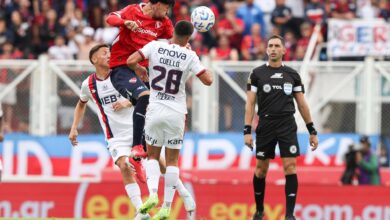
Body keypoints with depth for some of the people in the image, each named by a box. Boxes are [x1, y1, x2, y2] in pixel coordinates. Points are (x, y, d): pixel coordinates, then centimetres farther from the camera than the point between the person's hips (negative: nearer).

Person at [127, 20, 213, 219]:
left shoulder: (155, 46, -3)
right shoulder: (189, 56, -5)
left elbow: (131, 61, -11)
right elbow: (208, 80, -6)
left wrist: (140, 71, 10)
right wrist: (201, 66, 12)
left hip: (155, 111, 1)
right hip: (177, 113, 0)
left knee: (152, 155, 15)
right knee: (172, 160, 10)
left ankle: (152, 193, -10)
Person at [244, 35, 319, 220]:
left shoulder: (292, 75, 8)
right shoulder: (257, 74, 3)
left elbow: (302, 104, 12)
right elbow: (250, 103, 1)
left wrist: (312, 130, 10)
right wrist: (247, 131, -7)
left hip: (287, 126, 0)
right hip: (265, 126, 0)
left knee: (290, 168, -10)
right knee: (261, 169, 6)